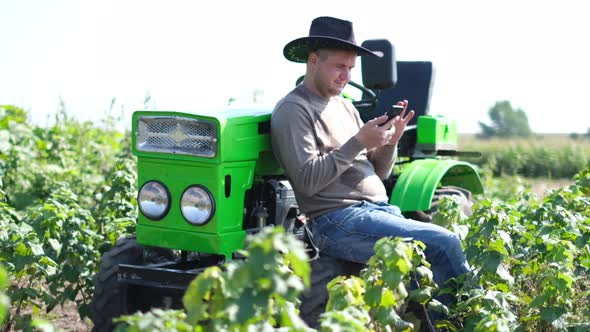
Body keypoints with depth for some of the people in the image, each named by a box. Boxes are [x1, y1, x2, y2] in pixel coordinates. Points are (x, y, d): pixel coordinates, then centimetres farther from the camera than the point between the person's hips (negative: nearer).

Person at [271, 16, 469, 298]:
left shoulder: (346, 108, 20)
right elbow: (307, 181, -16)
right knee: (444, 244, -20)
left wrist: (390, 142, 0)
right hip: (337, 220, -8)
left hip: (380, 209, 8)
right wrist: (359, 142, -17)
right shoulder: (294, 110, -4)